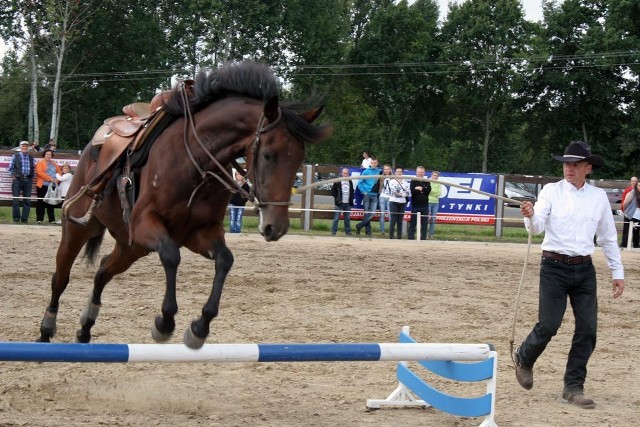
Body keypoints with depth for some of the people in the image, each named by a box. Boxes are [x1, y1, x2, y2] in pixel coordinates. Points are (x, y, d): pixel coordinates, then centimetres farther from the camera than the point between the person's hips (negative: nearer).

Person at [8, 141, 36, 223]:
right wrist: (13, 176, -2)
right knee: (16, 200, -3)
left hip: (28, 180, 2)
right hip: (17, 180, -2)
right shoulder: (15, 156, 4)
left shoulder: (31, 158, 11)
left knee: (27, 200, 1)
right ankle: (16, 218, 4)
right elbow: (10, 168, 7)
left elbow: (34, 169, 18)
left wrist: (32, 177, 7)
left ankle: (24, 218, 8)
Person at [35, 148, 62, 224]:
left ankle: (52, 219, 8)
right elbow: (40, 173, -13)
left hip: (53, 186, 5)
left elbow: (59, 172, 16)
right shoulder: (40, 163, 1)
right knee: (41, 203, -4)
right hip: (43, 186, -5)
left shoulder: (54, 164, 19)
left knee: (51, 203, 6)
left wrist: (57, 179, -5)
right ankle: (39, 219, -3)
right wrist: (50, 179, -18)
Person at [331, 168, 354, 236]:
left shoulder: (350, 182, 11)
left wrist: (351, 199, 9)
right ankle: (333, 232, 0)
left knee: (347, 219, 8)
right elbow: (333, 190, 0)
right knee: (336, 218, -4)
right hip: (339, 203, -4)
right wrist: (336, 198, -7)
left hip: (348, 203, 4)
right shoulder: (337, 182, -3)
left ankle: (348, 231, 14)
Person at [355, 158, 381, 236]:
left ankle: (359, 226, -2)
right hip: (367, 194, -2)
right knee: (366, 213, 0)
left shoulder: (380, 172, 7)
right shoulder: (366, 172, 1)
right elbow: (360, 183, 2)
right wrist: (363, 191, -5)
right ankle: (368, 230, 6)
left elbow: (380, 183, 15)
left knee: (372, 213, -10)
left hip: (375, 195, 2)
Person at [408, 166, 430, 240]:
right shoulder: (413, 181, 3)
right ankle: (410, 238, 4)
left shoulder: (427, 182, 11)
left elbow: (429, 190, -7)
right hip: (415, 205, -3)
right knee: (413, 223, 0)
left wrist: (420, 188, -13)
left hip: (424, 206, 3)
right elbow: (412, 190, -15)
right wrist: (423, 191, -12)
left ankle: (423, 238, 9)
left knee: (424, 224, 5)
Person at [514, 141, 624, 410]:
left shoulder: (599, 196, 6)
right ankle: (524, 358, 25)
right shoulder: (552, 191, -3)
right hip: (554, 266, -3)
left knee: (588, 329, -1)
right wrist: (530, 216, -37)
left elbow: (608, 238, 14)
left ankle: (573, 387, 11)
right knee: (548, 325, -6)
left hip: (584, 269, 3)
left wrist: (618, 273, 14)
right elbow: (537, 227, -15)